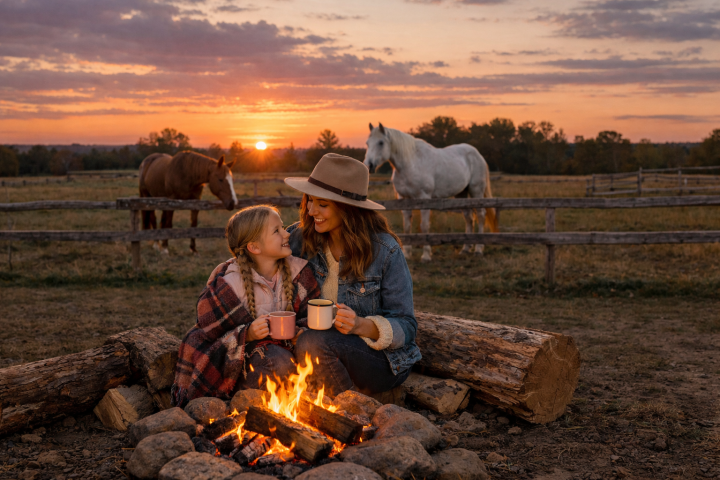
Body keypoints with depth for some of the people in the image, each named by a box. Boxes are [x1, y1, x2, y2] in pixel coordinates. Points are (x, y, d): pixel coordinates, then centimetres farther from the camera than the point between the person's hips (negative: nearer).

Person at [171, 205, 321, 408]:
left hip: (280, 347, 5)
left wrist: (299, 332, -21)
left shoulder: (298, 271, -4)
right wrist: (248, 334, -29)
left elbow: (310, 316, 3)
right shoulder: (227, 282, -16)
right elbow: (209, 333, -12)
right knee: (278, 363, -35)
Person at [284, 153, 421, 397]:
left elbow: (405, 326, -12)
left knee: (312, 343, -32)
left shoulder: (385, 251, -14)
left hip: (382, 359, -5)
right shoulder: (301, 238, -2)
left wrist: (361, 325, -31)